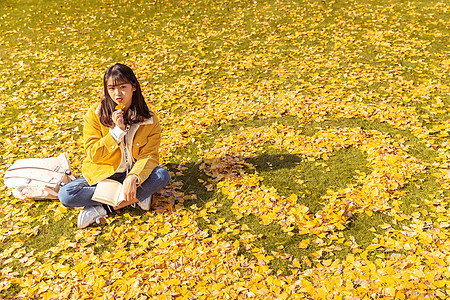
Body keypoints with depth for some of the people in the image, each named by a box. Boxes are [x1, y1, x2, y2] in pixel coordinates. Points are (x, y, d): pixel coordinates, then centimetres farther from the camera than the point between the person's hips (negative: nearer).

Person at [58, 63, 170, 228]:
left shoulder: (149, 119, -7)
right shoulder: (95, 114, -9)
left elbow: (149, 155, -13)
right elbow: (92, 154, -12)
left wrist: (133, 177, -33)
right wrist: (117, 130, -25)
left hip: (131, 173, 0)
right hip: (101, 175, 0)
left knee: (162, 175, -29)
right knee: (65, 195, -25)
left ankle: (102, 209, -23)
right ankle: (137, 197, -21)